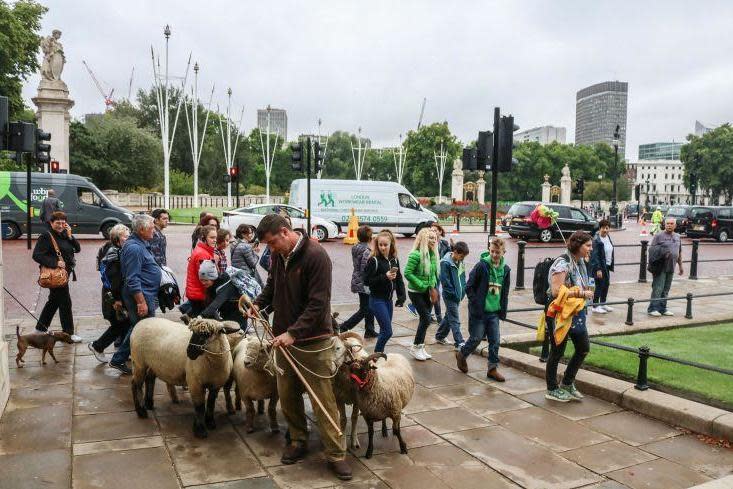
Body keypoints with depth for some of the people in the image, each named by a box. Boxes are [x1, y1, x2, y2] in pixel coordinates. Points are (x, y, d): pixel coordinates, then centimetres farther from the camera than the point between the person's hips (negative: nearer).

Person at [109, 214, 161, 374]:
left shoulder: (141, 244, 12)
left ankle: (118, 360, 28)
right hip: (142, 296, -11)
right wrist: (141, 302, -24)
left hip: (146, 295, 11)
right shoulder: (134, 248, -20)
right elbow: (132, 280, -24)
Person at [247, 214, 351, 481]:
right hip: (284, 338, 7)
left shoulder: (316, 256, -19)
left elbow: (318, 304, -22)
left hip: (314, 341, -7)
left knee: (323, 399, 1)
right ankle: (298, 441, 33)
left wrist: (294, 333, -27)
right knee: (287, 396, 15)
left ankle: (336, 454, 12)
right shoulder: (278, 255, 4)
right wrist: (259, 302, 0)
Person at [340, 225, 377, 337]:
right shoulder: (366, 250, -20)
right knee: (364, 310, 1)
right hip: (363, 284, -9)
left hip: (356, 281, 9)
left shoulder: (355, 248, 7)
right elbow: (365, 269, -23)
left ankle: (369, 331, 27)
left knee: (369, 307, 19)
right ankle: (343, 327, -2)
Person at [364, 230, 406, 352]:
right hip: (377, 300, -6)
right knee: (387, 331, -8)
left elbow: (399, 279, 12)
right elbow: (366, 281, -15)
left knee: (384, 330, 12)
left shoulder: (394, 260, 6)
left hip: (388, 300, 6)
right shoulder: (374, 260, -13)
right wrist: (385, 277, -23)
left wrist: (401, 297, 2)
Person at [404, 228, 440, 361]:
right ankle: (415, 347, 8)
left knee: (424, 319, 11)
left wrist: (433, 287, 0)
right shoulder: (416, 255, -20)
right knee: (426, 318, -8)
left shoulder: (433, 254, 3)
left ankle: (421, 347, 24)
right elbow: (407, 273, -21)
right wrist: (422, 285, -19)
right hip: (416, 292, -7)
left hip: (427, 292, 7)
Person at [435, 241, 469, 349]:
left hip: (458, 295, 8)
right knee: (455, 321, -6)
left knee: (448, 317, 18)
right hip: (450, 296, -8)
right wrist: (454, 294, -16)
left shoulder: (460, 262, 6)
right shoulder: (446, 263, -18)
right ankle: (459, 343, -3)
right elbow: (445, 281, -19)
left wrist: (463, 291, 6)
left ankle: (439, 336, 32)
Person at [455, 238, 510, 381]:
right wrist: (476, 305, -12)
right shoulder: (481, 266, -12)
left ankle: (493, 368, 17)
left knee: (495, 341, 5)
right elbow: (469, 287, -9)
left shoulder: (505, 269, 5)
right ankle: (461, 355, 28)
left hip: (494, 312, 5)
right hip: (479, 311, -5)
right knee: (477, 338, 3)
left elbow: (505, 292, 13)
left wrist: (503, 310, 7)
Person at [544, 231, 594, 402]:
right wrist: (581, 293, -21)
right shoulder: (562, 263, -20)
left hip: (576, 313, 9)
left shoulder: (580, 262, 8)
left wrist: (586, 293, 4)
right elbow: (556, 291, -28)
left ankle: (567, 384, 29)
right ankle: (552, 390, 20)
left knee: (583, 348, 13)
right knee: (557, 352, 4)